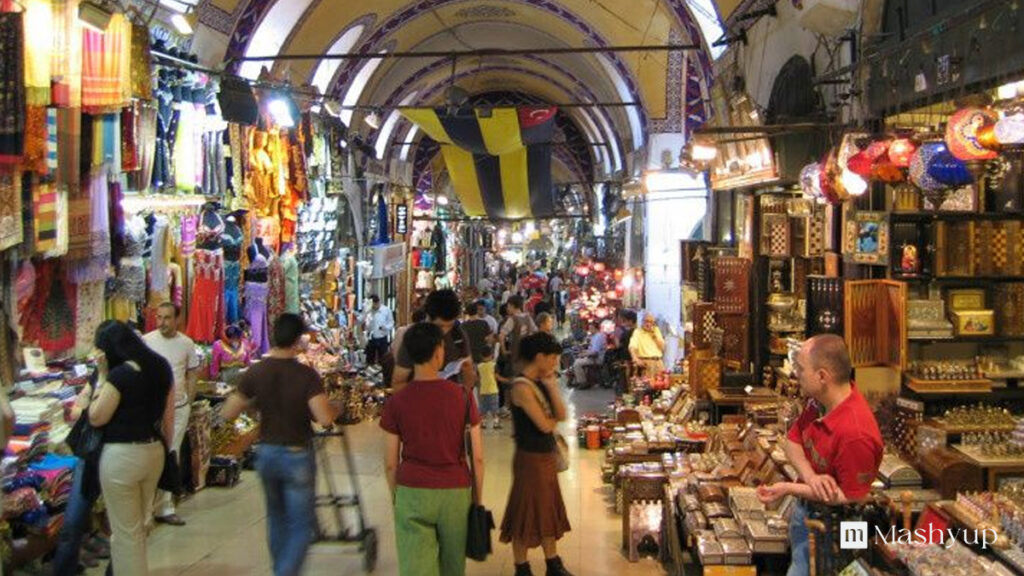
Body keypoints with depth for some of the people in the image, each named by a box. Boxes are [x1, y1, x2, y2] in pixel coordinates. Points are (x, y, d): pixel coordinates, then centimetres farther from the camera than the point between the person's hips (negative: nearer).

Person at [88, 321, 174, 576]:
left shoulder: (119, 375, -19)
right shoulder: (161, 367, 3)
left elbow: (96, 418, -12)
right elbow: (168, 416, 10)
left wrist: (102, 376, -9)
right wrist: (164, 447, 20)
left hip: (121, 456, -7)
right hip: (154, 452, 7)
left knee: (125, 531, 7)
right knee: (138, 526, 22)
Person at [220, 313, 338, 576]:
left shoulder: (255, 373, -6)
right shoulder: (306, 375, -16)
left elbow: (227, 414, -3)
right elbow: (325, 419, -24)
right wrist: (334, 409, -3)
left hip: (266, 453, 4)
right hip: (297, 455, -4)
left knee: (277, 518, 23)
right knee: (301, 526, 4)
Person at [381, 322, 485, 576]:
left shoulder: (397, 401, -4)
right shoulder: (462, 396, -4)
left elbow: (391, 463, 0)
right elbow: (478, 457, -2)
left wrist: (395, 496, 15)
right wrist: (478, 497, 9)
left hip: (412, 492, 0)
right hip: (455, 491, 1)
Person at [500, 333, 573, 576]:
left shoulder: (542, 382, 6)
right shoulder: (522, 387, -20)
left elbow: (561, 415, -1)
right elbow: (545, 425, -23)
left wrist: (552, 385, -8)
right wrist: (555, 418, -1)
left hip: (547, 456, 9)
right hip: (530, 458, -9)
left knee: (549, 511, 17)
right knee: (527, 513, 4)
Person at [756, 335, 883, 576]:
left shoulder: (856, 434, -35)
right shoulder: (818, 402, -11)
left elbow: (851, 499, -27)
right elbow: (792, 441, 2)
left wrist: (789, 488, -26)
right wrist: (810, 476, -19)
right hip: (805, 510, 8)